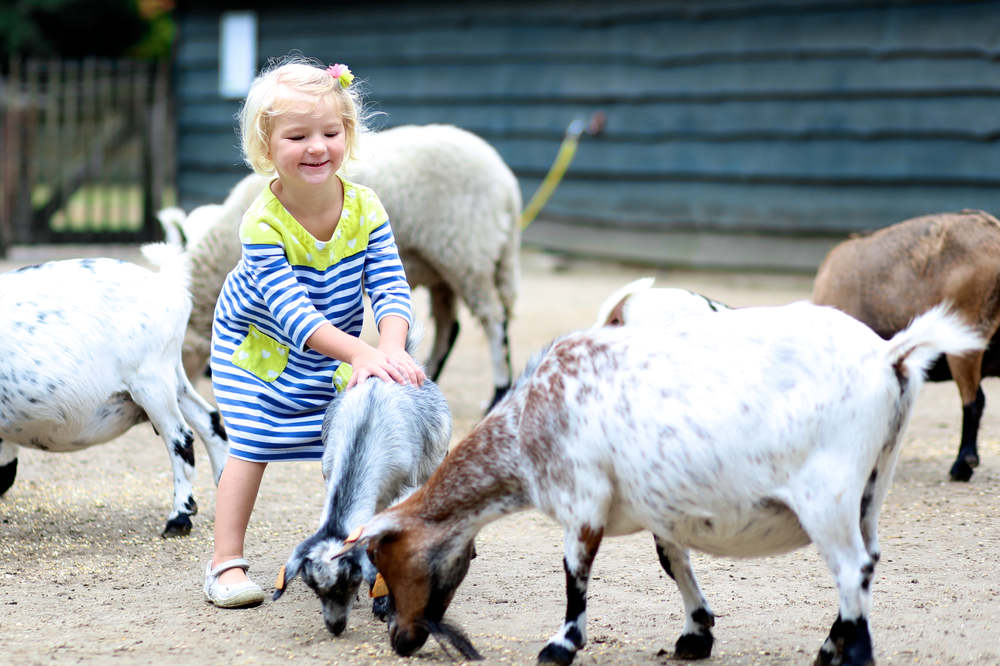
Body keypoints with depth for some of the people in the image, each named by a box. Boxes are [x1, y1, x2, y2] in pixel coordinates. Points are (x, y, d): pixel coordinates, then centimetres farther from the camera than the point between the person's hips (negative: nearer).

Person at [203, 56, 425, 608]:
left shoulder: (364, 208, -21)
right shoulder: (263, 223, -33)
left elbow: (390, 288, -24)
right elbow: (292, 312, -39)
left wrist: (391, 349, -44)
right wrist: (361, 353, -51)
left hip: (337, 352, 4)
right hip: (258, 348, -4)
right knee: (251, 444, -9)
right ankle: (226, 561, -2)